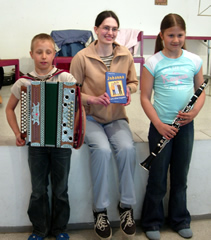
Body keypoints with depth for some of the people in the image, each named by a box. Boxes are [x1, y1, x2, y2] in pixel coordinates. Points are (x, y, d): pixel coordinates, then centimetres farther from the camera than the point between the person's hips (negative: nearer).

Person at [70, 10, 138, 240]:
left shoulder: (126, 55, 3)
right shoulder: (82, 57, -6)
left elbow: (134, 82, 15)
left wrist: (128, 89, -9)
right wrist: (92, 99, -20)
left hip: (116, 117, 3)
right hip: (90, 117, -2)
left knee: (127, 148, -28)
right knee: (102, 150, -31)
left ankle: (126, 205, -7)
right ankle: (100, 210, -11)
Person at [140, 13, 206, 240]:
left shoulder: (194, 61, 3)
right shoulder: (152, 63, -6)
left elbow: (201, 91, 10)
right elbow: (145, 98, -6)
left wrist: (195, 111, -10)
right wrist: (159, 125, -16)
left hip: (185, 126, 3)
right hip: (161, 126, -3)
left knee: (180, 176, 15)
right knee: (157, 178, 7)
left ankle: (180, 220, 33)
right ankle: (152, 222, 26)